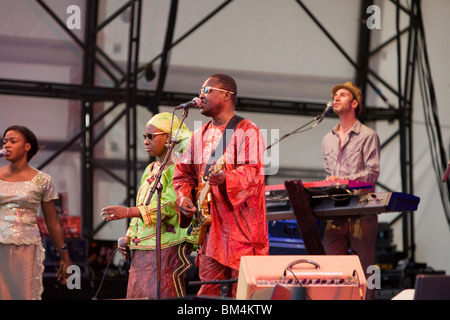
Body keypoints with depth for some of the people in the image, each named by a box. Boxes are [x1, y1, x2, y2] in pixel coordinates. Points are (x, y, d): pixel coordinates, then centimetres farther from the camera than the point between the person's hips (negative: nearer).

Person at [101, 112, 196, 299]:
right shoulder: (149, 170, 21)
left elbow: (169, 205, -18)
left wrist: (128, 212, -24)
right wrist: (129, 237, 10)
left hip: (168, 245, -8)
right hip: (142, 247, 8)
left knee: (164, 295, -15)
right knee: (137, 295, 1)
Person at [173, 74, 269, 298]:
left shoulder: (246, 131, -5)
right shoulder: (200, 135, 17)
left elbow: (252, 173, -18)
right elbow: (183, 173, 21)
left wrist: (226, 179, -37)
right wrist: (184, 196, 1)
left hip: (241, 227, -6)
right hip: (210, 227, 7)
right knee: (208, 289, 3)